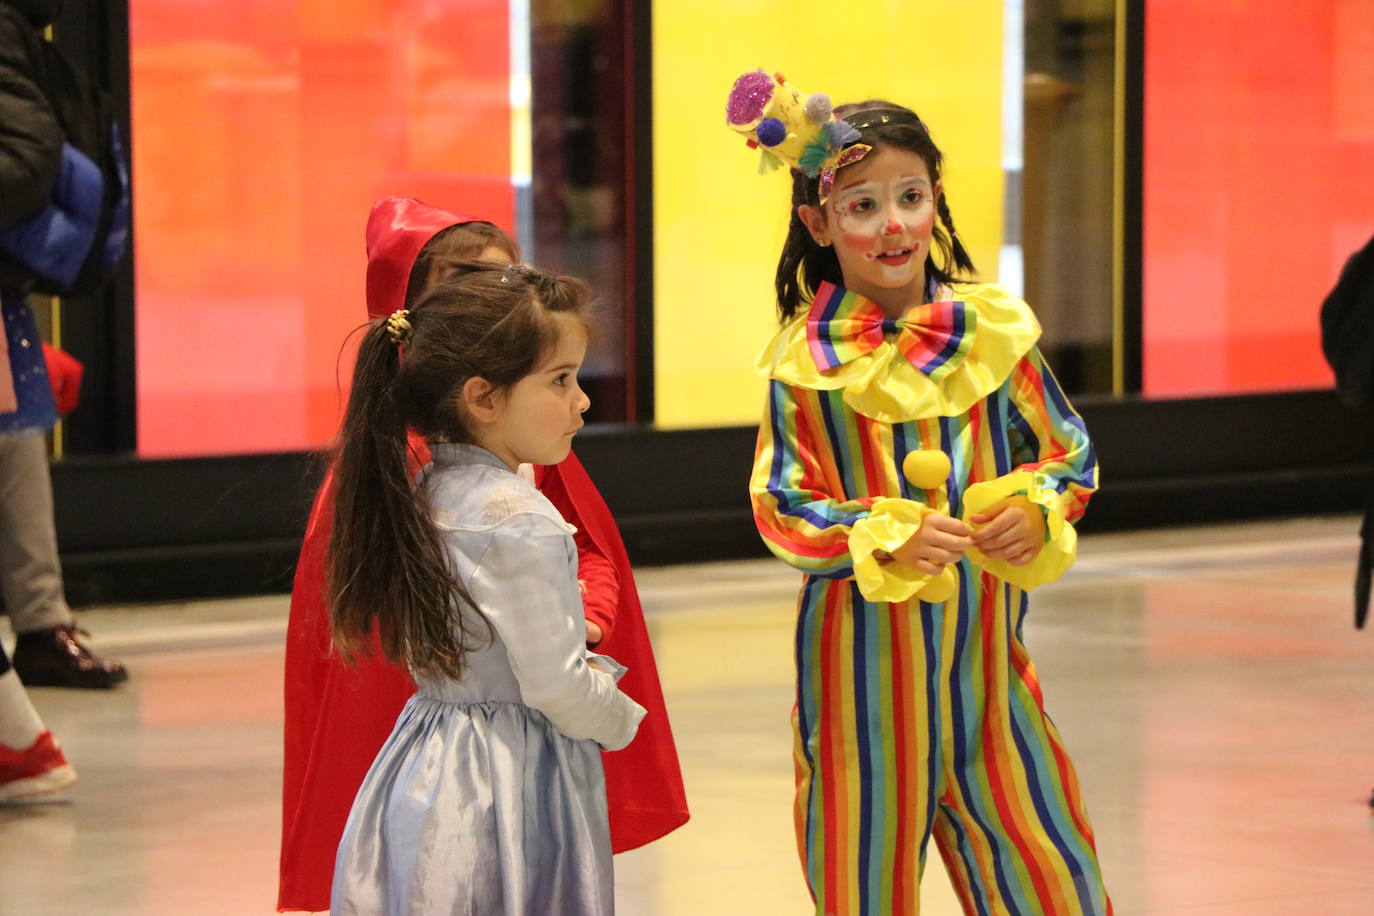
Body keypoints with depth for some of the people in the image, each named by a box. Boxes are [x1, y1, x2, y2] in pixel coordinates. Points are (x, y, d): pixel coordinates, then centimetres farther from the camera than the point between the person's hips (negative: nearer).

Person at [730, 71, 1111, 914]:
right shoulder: (806, 360, -7)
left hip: (984, 645, 2)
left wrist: (1037, 513, -13)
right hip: (863, 649, -2)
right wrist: (888, 542, -21)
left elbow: (1069, 451, 7)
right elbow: (783, 506, -6)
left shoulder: (995, 329, 0)